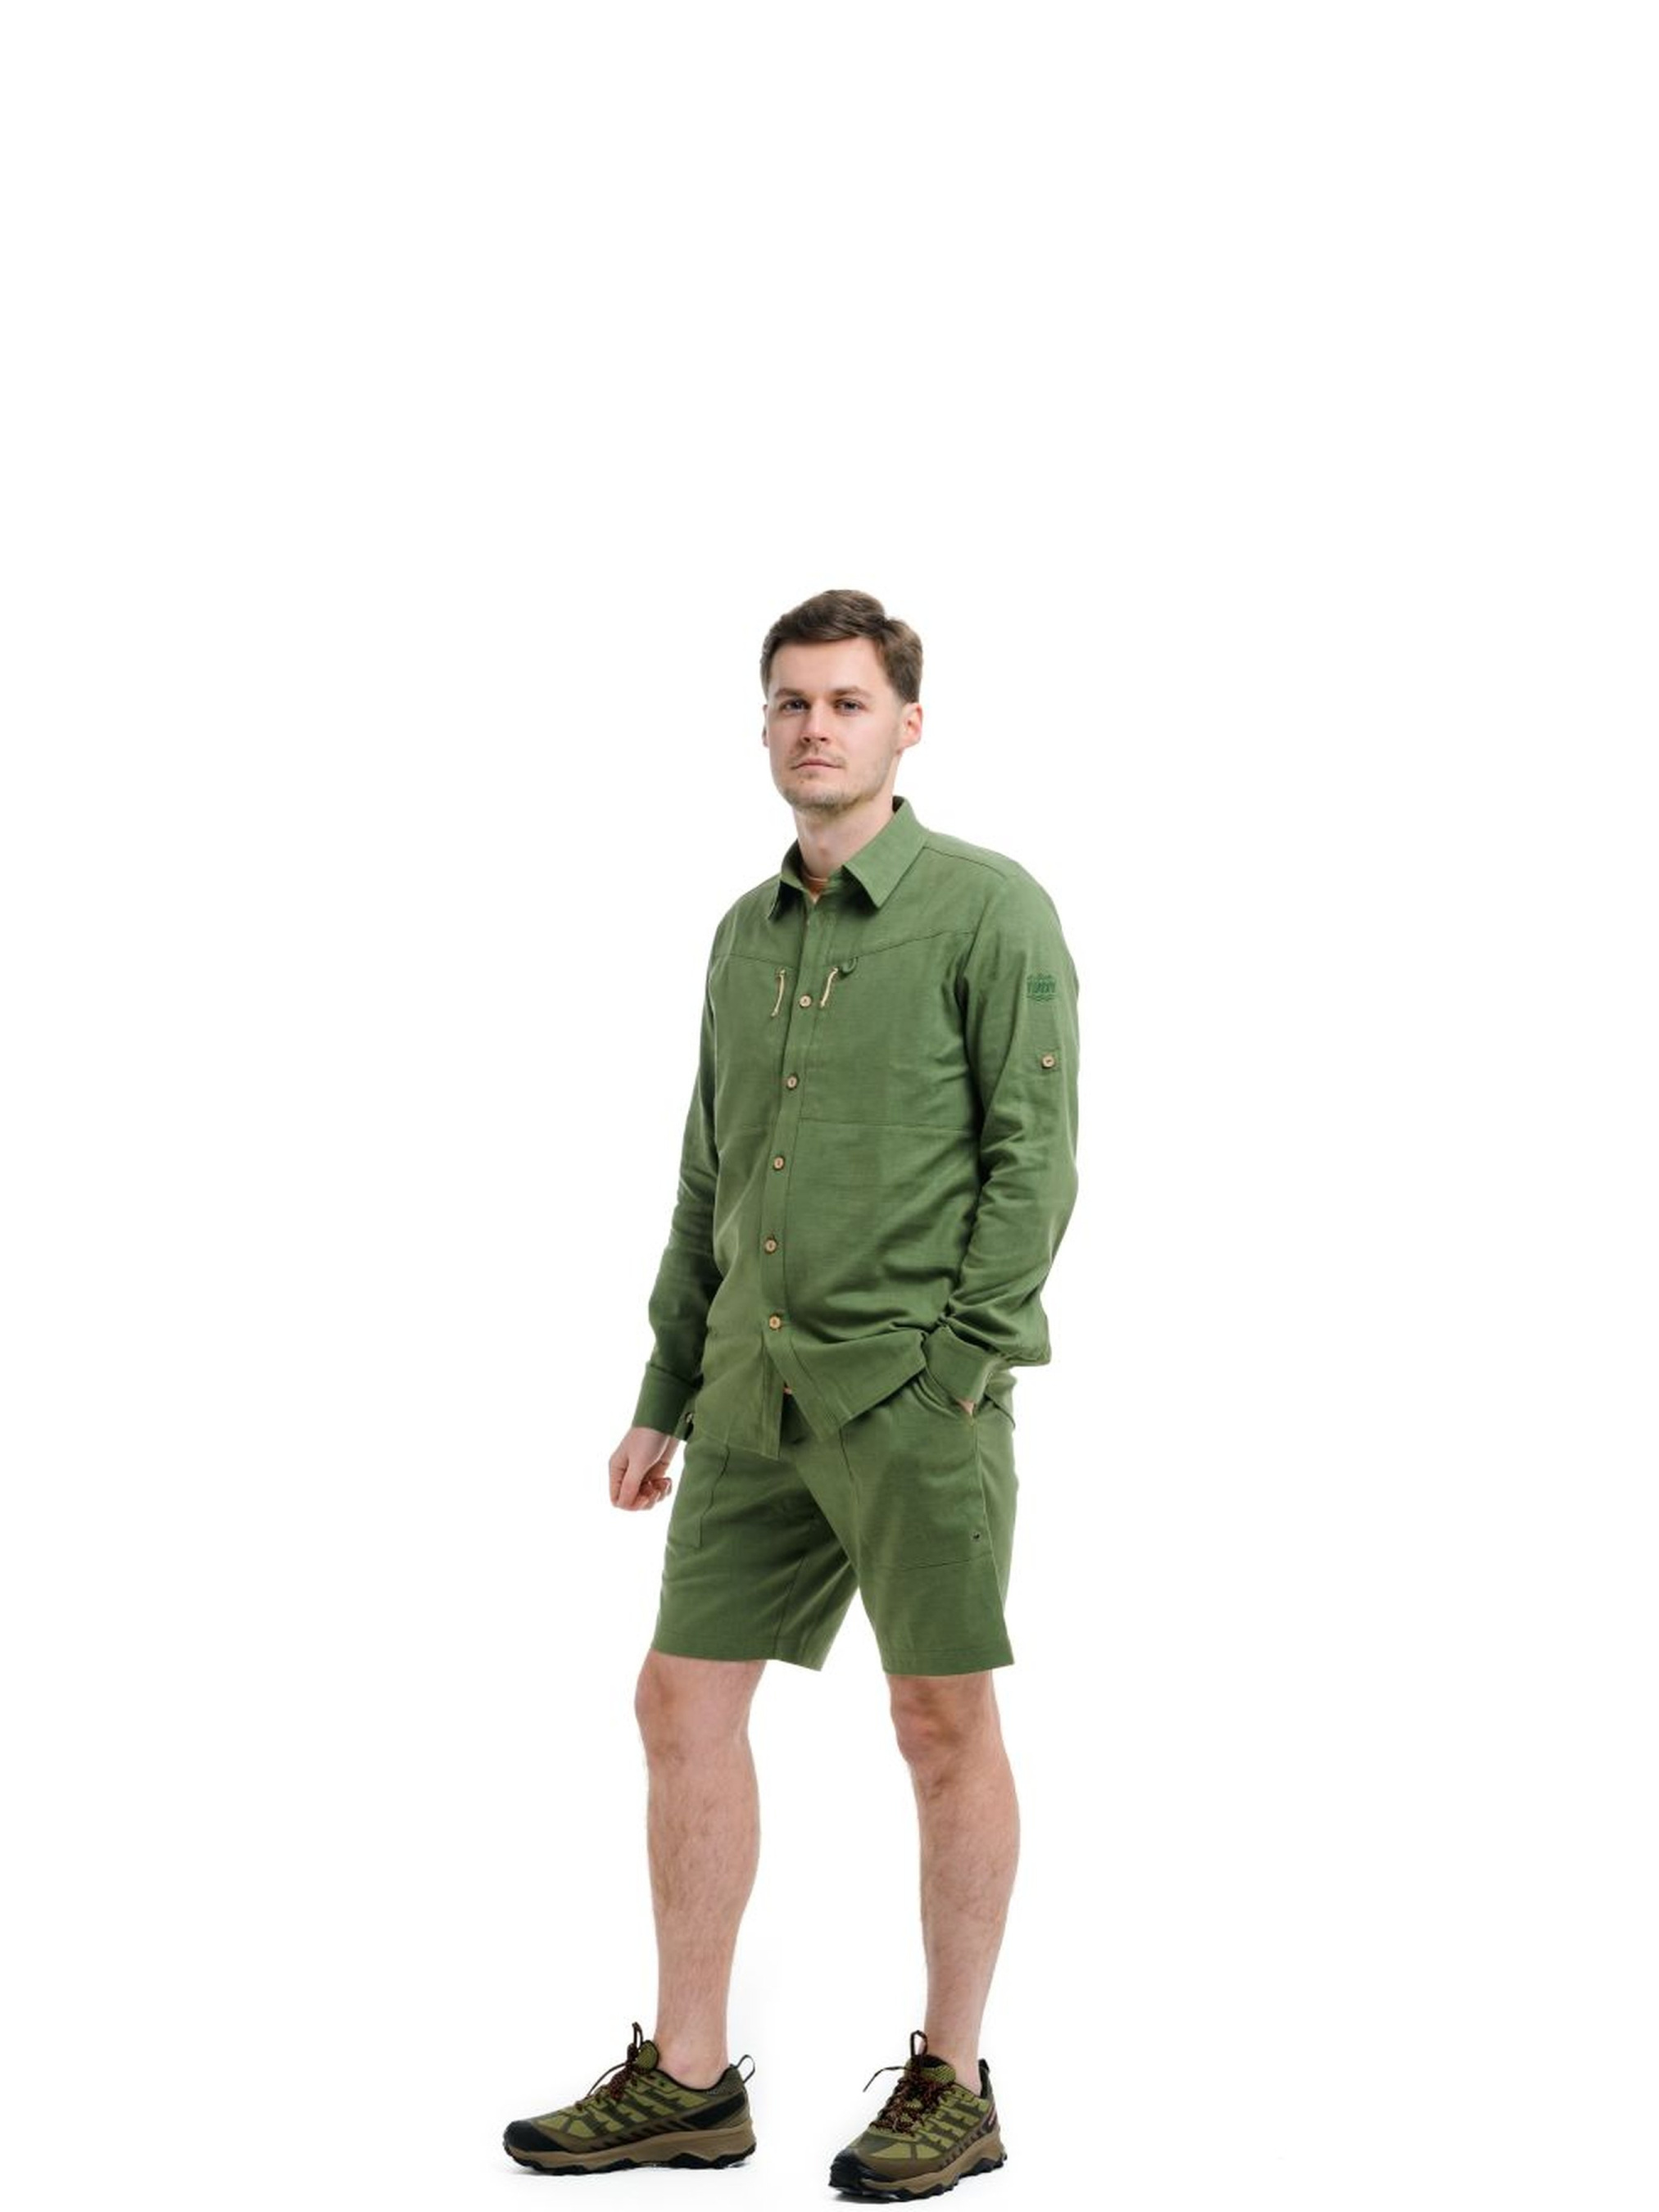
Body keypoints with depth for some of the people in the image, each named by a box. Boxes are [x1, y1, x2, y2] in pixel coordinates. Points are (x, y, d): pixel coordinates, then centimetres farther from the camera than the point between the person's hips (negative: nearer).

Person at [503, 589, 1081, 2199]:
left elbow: (1036, 1155, -9)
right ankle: (686, 2082, 18)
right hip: (757, 1391, 7)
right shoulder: (745, 932, 15)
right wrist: (665, 1397, 16)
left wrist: (962, 1359, -16)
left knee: (944, 1722, 3)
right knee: (685, 1700, 6)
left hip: (912, 1386, -7)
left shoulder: (988, 906, -5)